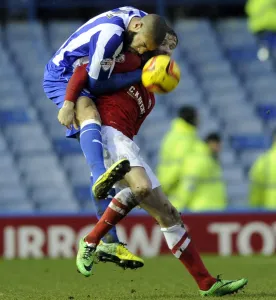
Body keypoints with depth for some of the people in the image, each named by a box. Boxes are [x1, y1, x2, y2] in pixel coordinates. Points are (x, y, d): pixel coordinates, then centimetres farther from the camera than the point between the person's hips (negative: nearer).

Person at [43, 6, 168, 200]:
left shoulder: (140, 17, -7)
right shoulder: (110, 34, -33)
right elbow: (97, 84, -23)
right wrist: (141, 75, -21)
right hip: (61, 77, -11)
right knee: (90, 114, -35)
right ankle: (100, 177, -58)